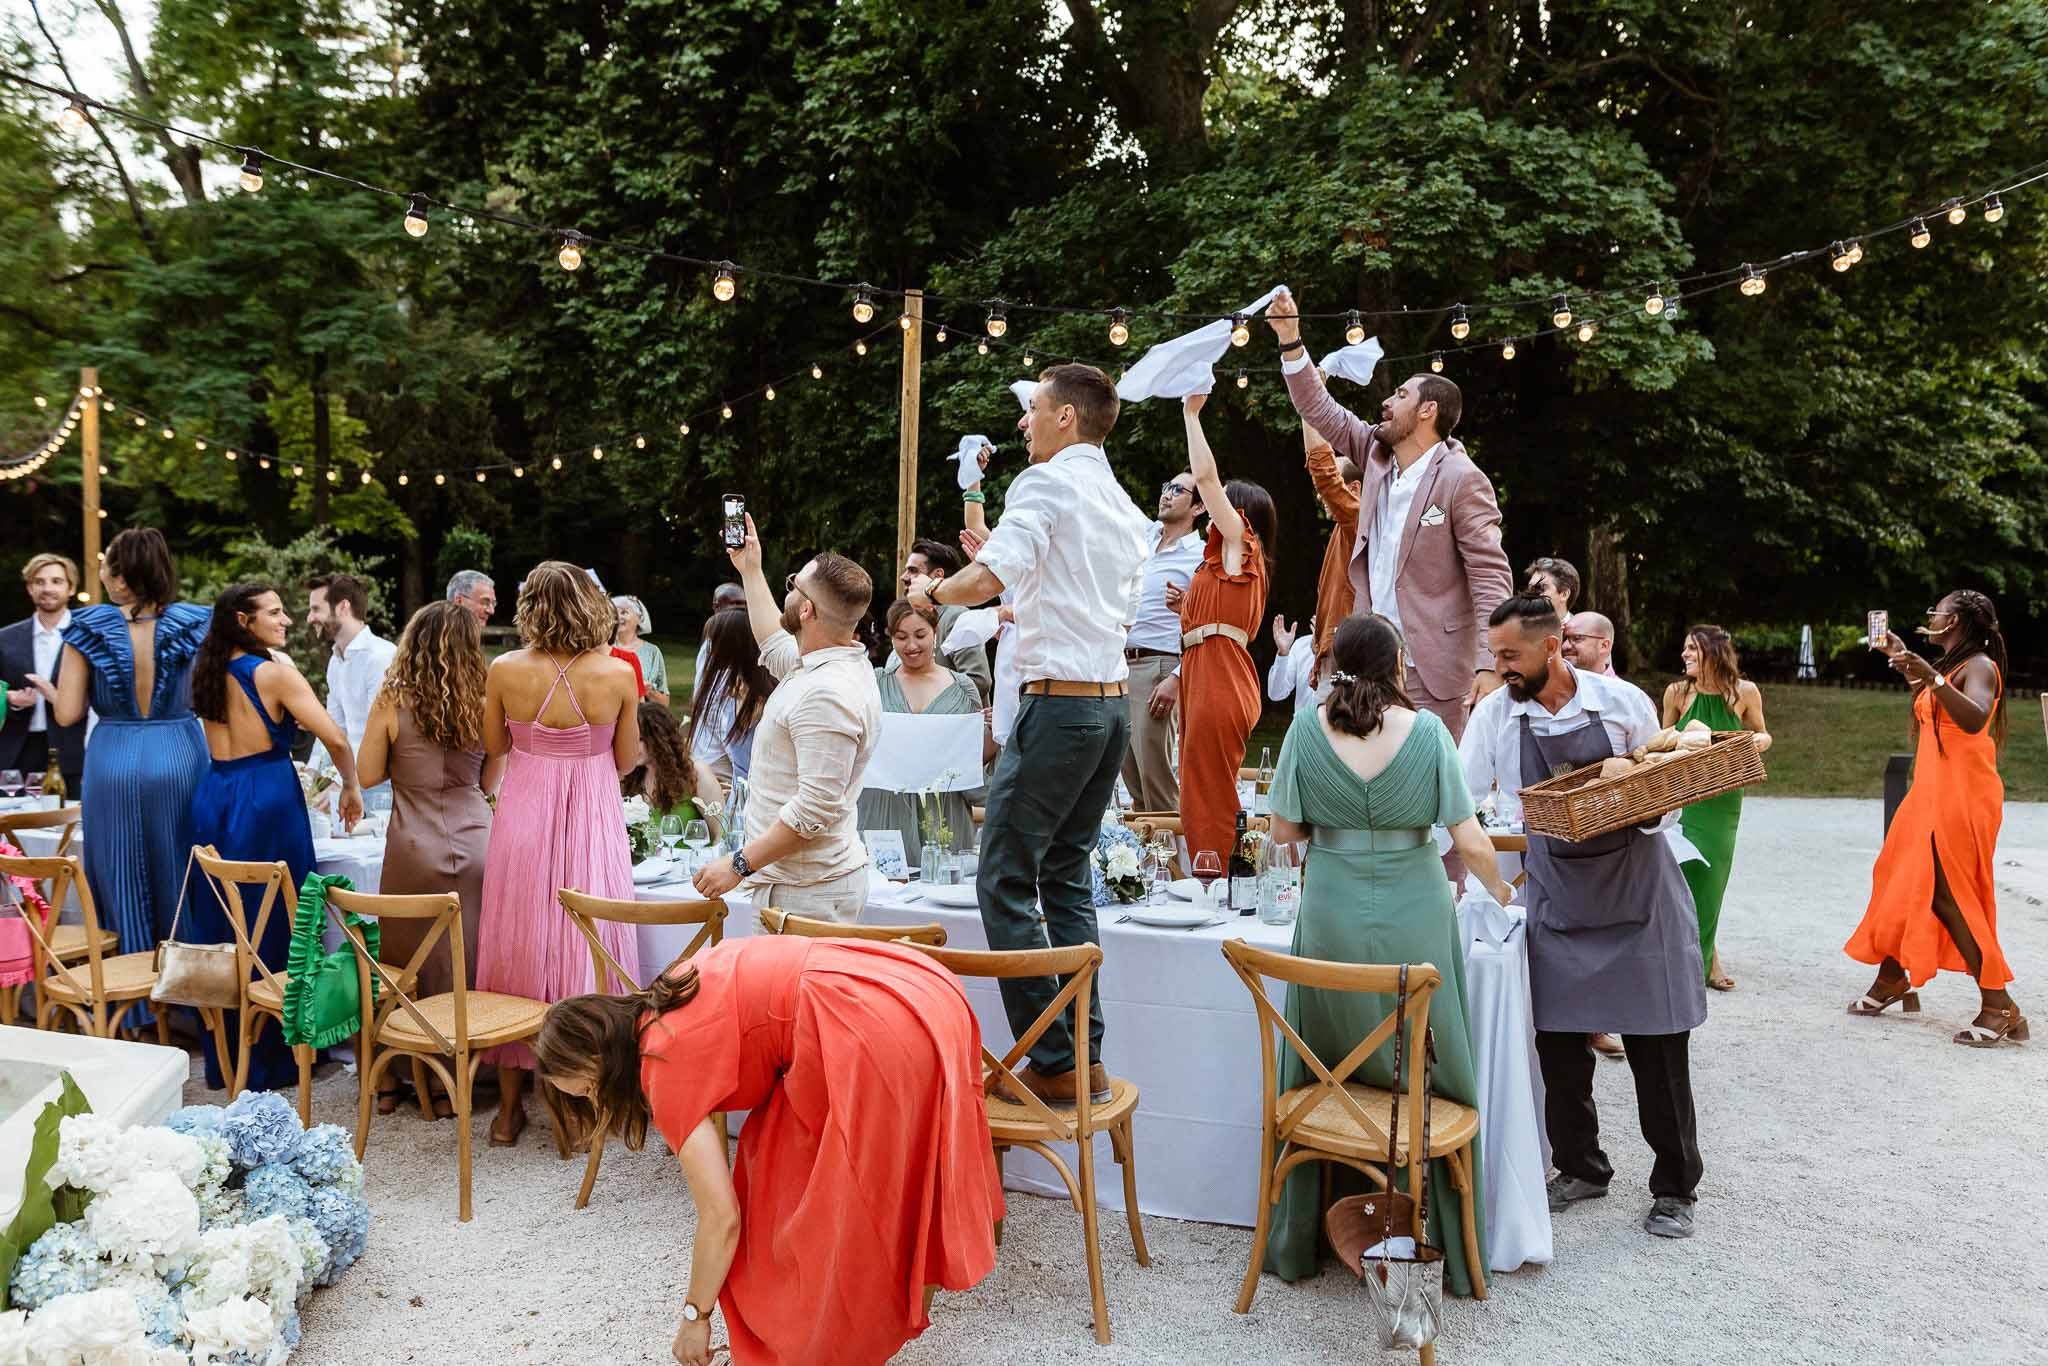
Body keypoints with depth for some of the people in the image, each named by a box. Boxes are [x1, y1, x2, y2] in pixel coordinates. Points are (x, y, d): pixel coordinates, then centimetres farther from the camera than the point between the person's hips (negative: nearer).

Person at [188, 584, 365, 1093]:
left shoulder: (209, 671, 10)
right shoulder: (274, 671, -9)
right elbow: (335, 738, -14)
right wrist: (351, 788, 1)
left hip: (213, 798, 7)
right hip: (268, 798, -7)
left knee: (221, 927, 13)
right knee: (274, 926, 3)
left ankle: (224, 1059, 23)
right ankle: (271, 1059, 10)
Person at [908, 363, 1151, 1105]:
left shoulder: (1046, 483, -6)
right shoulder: (1126, 508, 19)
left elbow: (991, 576, -20)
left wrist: (934, 590, 0)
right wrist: (1003, 562, 32)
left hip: (1059, 701, -9)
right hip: (1115, 702, 9)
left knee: (1005, 880, -3)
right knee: (1067, 877, 13)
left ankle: (1051, 1063, -3)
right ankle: (1087, 1056, 13)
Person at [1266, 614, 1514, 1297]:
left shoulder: (1307, 728, -5)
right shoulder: (1426, 730, -7)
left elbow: (1284, 830, 0)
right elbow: (1470, 841, -6)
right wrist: (1498, 888, 14)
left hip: (1332, 922, 1)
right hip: (1415, 923, -1)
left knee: (1322, 1081, 14)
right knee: (1429, 1076, 13)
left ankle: (1300, 1243, 27)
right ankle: (1450, 1250, 23)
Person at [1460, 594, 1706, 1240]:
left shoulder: (1623, 701, -7)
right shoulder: (1495, 714, -3)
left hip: (1636, 890, -2)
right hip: (1556, 897, 2)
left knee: (1658, 1050, 3)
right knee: (1558, 1045, 5)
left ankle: (1674, 1188, 19)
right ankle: (1580, 1168, 26)